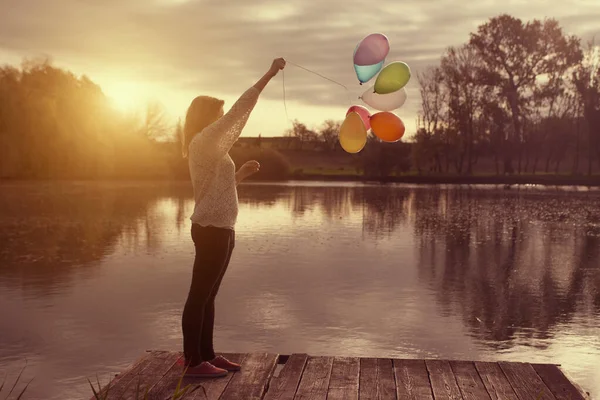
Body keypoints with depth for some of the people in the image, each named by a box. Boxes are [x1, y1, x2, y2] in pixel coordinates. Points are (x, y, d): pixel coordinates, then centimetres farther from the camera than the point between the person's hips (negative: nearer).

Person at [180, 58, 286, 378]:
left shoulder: (210, 148, 20)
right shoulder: (203, 141, -10)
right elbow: (240, 110, -16)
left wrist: (240, 174, 11)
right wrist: (269, 75, -14)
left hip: (219, 228, 10)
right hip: (211, 229, -10)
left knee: (208, 295, 12)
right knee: (199, 295, -5)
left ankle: (206, 355, 20)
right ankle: (193, 361, 1)